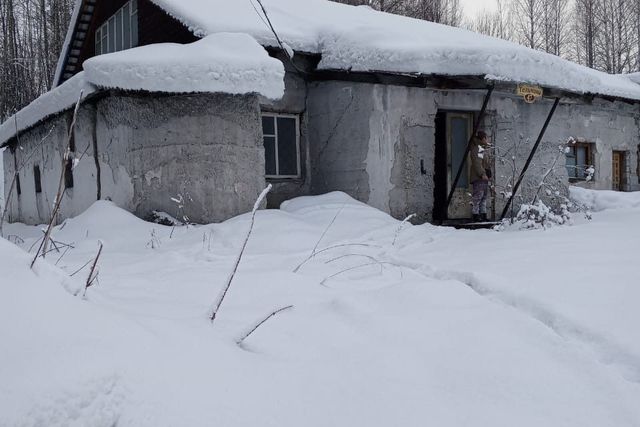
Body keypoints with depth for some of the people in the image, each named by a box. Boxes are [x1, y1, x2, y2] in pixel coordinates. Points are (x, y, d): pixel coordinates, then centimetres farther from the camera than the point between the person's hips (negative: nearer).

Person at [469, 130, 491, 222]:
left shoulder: (482, 149, 21)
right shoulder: (476, 149, -11)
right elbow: (477, 164, -20)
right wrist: (482, 174, -25)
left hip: (483, 177, 11)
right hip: (478, 178, -11)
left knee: (484, 196, 12)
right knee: (478, 196, -10)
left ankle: (483, 214, 16)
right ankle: (476, 214, -9)